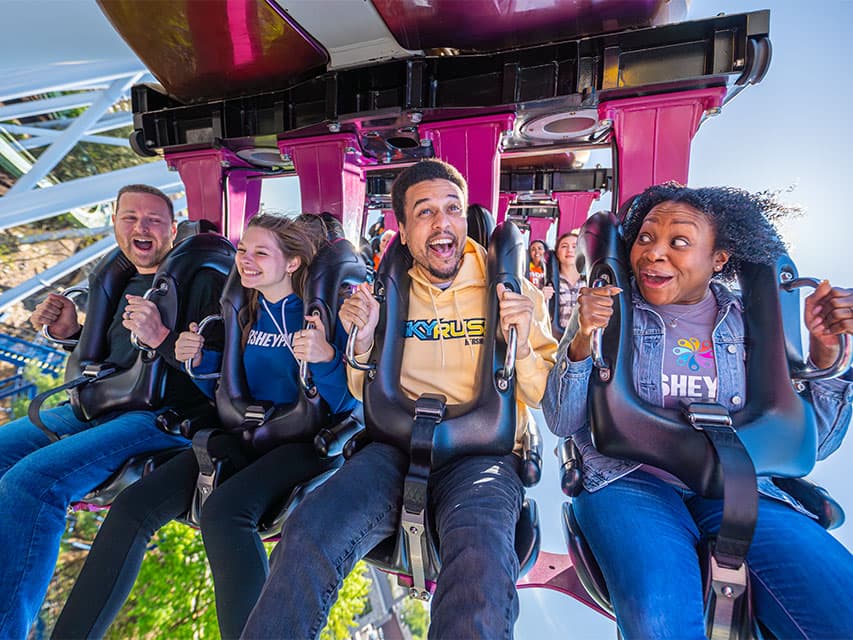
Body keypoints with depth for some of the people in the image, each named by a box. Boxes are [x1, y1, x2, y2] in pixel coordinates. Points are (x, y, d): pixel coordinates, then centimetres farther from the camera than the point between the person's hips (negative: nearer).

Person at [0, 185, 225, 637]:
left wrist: (162, 337, -26)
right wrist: (72, 332, 10)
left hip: (163, 416, -9)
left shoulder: (201, 280, -6)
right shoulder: (121, 281, 18)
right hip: (99, 408, 9)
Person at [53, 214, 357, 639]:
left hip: (306, 440, -6)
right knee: (132, 506, -9)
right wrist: (199, 360, 1)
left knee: (223, 511, -32)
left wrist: (325, 359, -30)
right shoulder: (247, 314, 11)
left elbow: (345, 405, -11)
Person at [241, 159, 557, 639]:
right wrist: (363, 341, -3)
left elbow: (545, 397, 5)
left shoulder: (511, 288, 5)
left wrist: (522, 345, -16)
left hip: (483, 452, -2)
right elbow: (366, 394, 17)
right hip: (399, 446, 3)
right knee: (308, 534, -23)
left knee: (481, 561, -34)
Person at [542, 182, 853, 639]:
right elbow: (562, 423, -2)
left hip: (739, 487, 3)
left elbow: (809, 442, 10)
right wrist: (582, 341, -18)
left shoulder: (751, 323, 9)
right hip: (630, 480, -2)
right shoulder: (608, 313, 3)